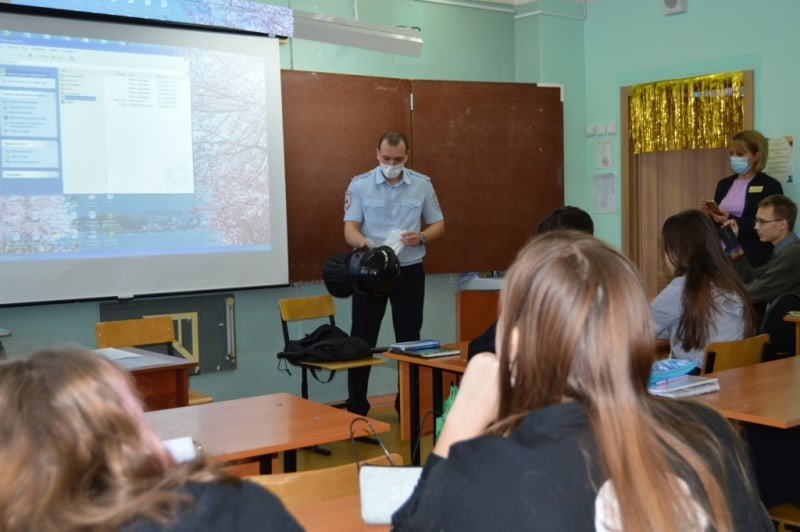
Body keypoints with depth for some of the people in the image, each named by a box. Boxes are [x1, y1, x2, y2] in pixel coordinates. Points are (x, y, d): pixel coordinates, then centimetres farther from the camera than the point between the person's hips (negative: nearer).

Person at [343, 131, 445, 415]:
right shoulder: (359, 185, -4)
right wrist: (364, 243, -33)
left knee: (409, 340, 8)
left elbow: (438, 225, 6)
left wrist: (420, 237, -15)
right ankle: (356, 407, 11)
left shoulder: (422, 184, 1)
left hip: (409, 271, 2)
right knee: (362, 339, 2)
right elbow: (350, 229, -10)